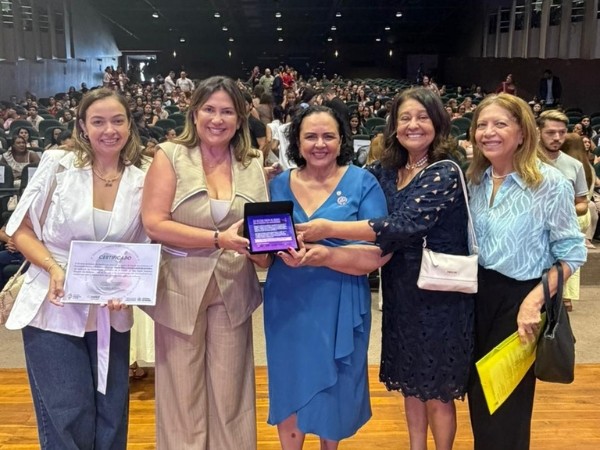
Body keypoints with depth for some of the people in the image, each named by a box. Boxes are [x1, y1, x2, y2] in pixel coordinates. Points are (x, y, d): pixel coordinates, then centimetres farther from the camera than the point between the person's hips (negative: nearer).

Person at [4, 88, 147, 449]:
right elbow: (21, 230, -4)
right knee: (68, 418, 1)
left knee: (111, 415, 12)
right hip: (54, 308, -3)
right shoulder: (57, 165, -7)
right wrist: (53, 268, -21)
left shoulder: (140, 182, -1)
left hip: (111, 315, 3)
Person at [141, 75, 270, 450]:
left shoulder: (253, 166, 5)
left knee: (229, 393, 11)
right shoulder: (170, 156, -5)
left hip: (233, 290, 3)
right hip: (181, 289, -2)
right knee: (183, 394, 9)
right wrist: (219, 239, -20)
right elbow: (155, 223, -13)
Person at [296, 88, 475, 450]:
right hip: (400, 290, 6)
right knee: (410, 381, 17)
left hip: (439, 292, -6)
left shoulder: (446, 173, -15)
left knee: (437, 387, 8)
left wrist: (330, 229, -31)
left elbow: (405, 226, -28)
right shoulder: (385, 170, 5)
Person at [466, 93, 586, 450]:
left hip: (519, 299, -5)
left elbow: (572, 253, -14)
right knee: (479, 393, 18)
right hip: (477, 294, 5)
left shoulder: (550, 183, -15)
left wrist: (535, 300, -23)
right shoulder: (475, 180, 2)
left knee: (508, 400, 9)